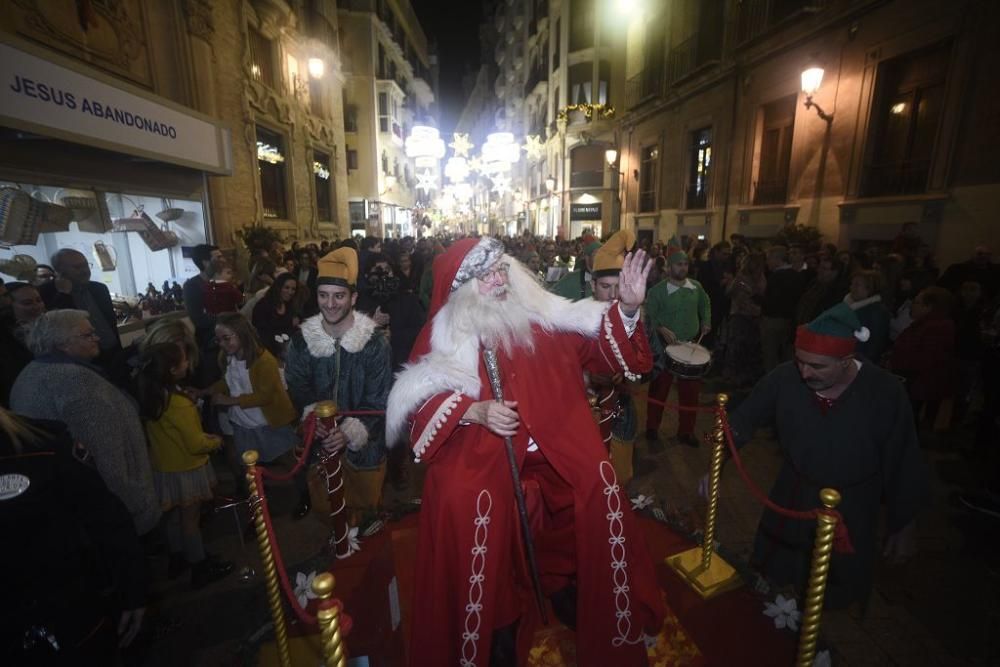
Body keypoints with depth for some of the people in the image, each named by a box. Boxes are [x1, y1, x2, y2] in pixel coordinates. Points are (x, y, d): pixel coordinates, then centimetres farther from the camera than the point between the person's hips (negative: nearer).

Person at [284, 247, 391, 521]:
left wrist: (351, 431, -27)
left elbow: (378, 400, -15)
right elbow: (297, 387, -2)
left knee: (364, 505, 19)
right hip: (320, 441, 3)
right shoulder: (302, 339, -7)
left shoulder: (375, 342, -17)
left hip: (365, 443, -2)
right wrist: (312, 416, -20)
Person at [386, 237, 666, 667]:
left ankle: (579, 602, 16)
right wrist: (473, 410, -19)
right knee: (462, 501, -26)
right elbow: (419, 404, -4)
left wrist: (627, 309, -10)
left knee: (599, 481, -16)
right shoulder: (445, 334, 1)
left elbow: (601, 352, 7)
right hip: (481, 455, -2)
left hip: (556, 451, 3)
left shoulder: (543, 316, 7)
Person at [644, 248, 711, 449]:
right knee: (659, 390, 4)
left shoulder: (696, 286, 2)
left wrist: (706, 322, 7)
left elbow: (705, 304, 20)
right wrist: (662, 330, -25)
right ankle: (652, 432, 19)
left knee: (690, 391, 13)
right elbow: (649, 317, -11)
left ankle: (686, 432, 30)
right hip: (665, 347, -4)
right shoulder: (657, 291, -11)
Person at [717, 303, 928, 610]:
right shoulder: (784, 378, -22)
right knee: (773, 574, 22)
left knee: (838, 594, 18)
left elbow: (902, 465, -10)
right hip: (792, 499, 2)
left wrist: (903, 526, 0)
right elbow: (743, 421, -10)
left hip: (852, 510, -1)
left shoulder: (886, 392, -21)